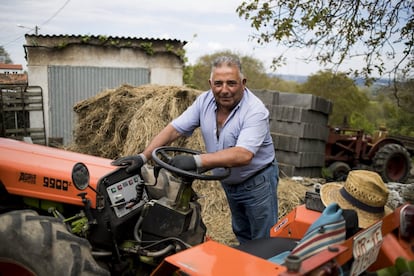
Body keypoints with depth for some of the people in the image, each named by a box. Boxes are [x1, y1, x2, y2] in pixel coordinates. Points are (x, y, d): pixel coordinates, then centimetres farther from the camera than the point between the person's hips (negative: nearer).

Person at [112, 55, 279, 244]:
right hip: (229, 183, 6)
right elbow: (173, 129, -10)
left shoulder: (255, 111, -28)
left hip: (258, 182, -6)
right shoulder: (204, 101, -10)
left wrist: (196, 161, -44)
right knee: (242, 235, 24)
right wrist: (143, 157, -19)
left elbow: (243, 155, -39)